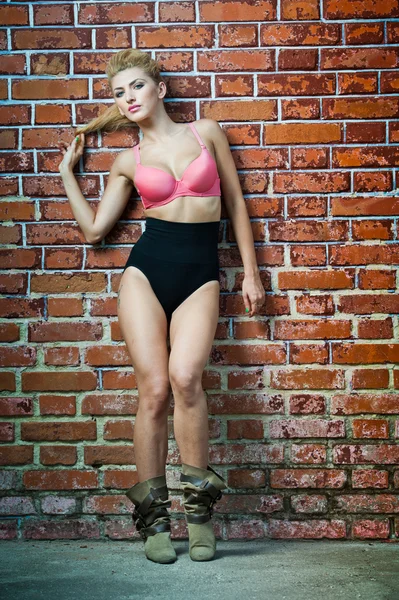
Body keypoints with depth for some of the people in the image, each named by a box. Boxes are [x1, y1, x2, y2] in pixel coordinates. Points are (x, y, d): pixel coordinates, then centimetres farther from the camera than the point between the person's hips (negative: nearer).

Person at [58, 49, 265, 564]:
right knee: (154, 388, -10)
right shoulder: (128, 161, 13)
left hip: (200, 274, -1)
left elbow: (235, 202, 13)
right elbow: (93, 228, 13)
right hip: (146, 270, 1)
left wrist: (251, 271, 9)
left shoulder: (206, 132, 10)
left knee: (184, 376, -25)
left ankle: (199, 504, -8)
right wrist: (67, 171, 17)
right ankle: (153, 519, 3)